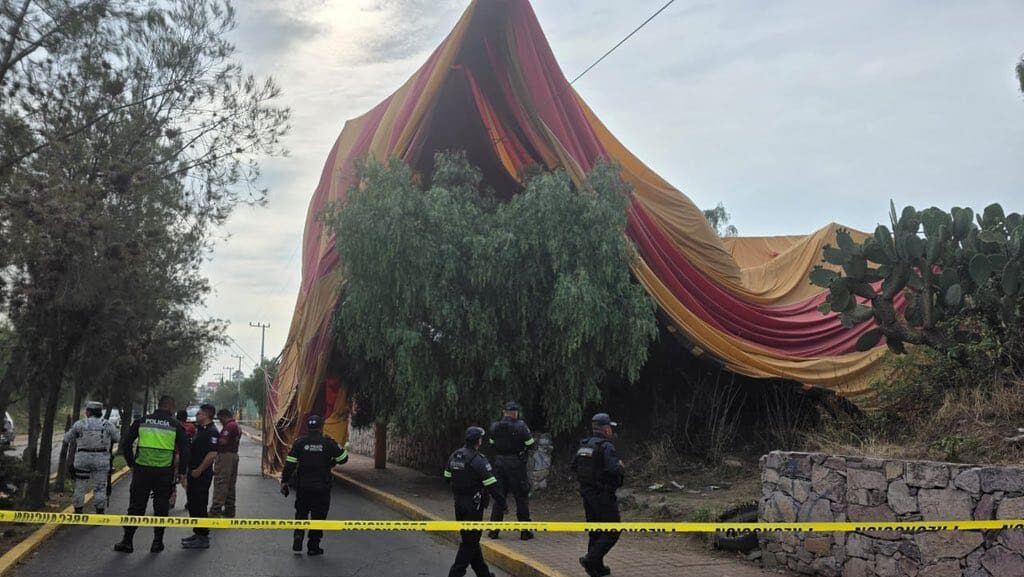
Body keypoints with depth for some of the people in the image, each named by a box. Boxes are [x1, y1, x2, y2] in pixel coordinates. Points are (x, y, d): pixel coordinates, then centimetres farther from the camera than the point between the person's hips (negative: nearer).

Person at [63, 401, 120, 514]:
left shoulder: (79, 424, -3)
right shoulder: (108, 425, -2)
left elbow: (67, 439, 5)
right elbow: (117, 438, 10)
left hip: (82, 459, 0)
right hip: (101, 461, 0)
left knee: (80, 487, 12)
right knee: (100, 488, 5)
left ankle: (78, 512, 17)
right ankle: (100, 512, 6)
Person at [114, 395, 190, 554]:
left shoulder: (142, 421, 6)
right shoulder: (175, 425, 1)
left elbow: (125, 444, 7)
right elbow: (185, 450, -1)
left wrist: (131, 464, 16)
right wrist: (181, 471, 9)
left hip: (141, 470, 1)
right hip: (164, 472, -1)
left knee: (136, 505, 10)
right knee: (161, 507, 9)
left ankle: (127, 541, 12)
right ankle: (157, 542, 12)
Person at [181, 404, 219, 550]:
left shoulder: (211, 431, -16)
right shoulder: (200, 430, 16)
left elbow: (212, 454, -24)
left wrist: (199, 470, -22)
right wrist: (190, 470, 18)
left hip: (202, 475, -10)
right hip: (194, 473, 10)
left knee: (199, 506, -5)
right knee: (193, 504, 16)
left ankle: (203, 538, 1)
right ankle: (198, 533, 27)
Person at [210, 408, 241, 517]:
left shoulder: (229, 426, -14)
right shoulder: (237, 426, 19)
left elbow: (223, 441, -23)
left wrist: (214, 441, -6)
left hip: (225, 456, -10)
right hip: (234, 455, 10)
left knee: (220, 484, -10)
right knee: (230, 485, 13)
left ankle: (216, 510, -11)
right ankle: (229, 510, 17)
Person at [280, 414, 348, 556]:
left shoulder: (299, 442, -3)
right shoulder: (328, 443, -6)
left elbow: (289, 464, -4)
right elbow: (343, 458, 1)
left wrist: (284, 481, 3)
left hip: (303, 486, 2)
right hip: (322, 487, -1)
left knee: (301, 513, 19)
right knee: (318, 516, 8)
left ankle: (298, 539, 5)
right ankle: (313, 546, 11)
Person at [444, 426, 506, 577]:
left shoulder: (454, 456, 4)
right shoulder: (478, 461, -18)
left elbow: (448, 477, 13)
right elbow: (491, 485, -19)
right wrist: (501, 502, -10)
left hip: (459, 504, 8)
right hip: (473, 506, -8)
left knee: (470, 539, 17)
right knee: (469, 542, 0)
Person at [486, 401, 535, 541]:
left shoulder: (495, 427, 0)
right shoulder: (520, 426, -14)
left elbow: (492, 444, 11)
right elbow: (530, 444, -8)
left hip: (499, 463, 4)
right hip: (516, 464, -4)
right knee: (521, 497, 6)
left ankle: (494, 530, 15)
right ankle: (525, 531, 9)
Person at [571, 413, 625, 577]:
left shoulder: (583, 445, 8)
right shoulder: (606, 447, -17)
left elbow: (574, 467, 15)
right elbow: (615, 469, -27)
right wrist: (621, 468, -7)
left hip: (587, 494, 8)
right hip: (603, 496, -8)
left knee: (595, 531, 16)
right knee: (612, 531, 1)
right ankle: (591, 559, -9)